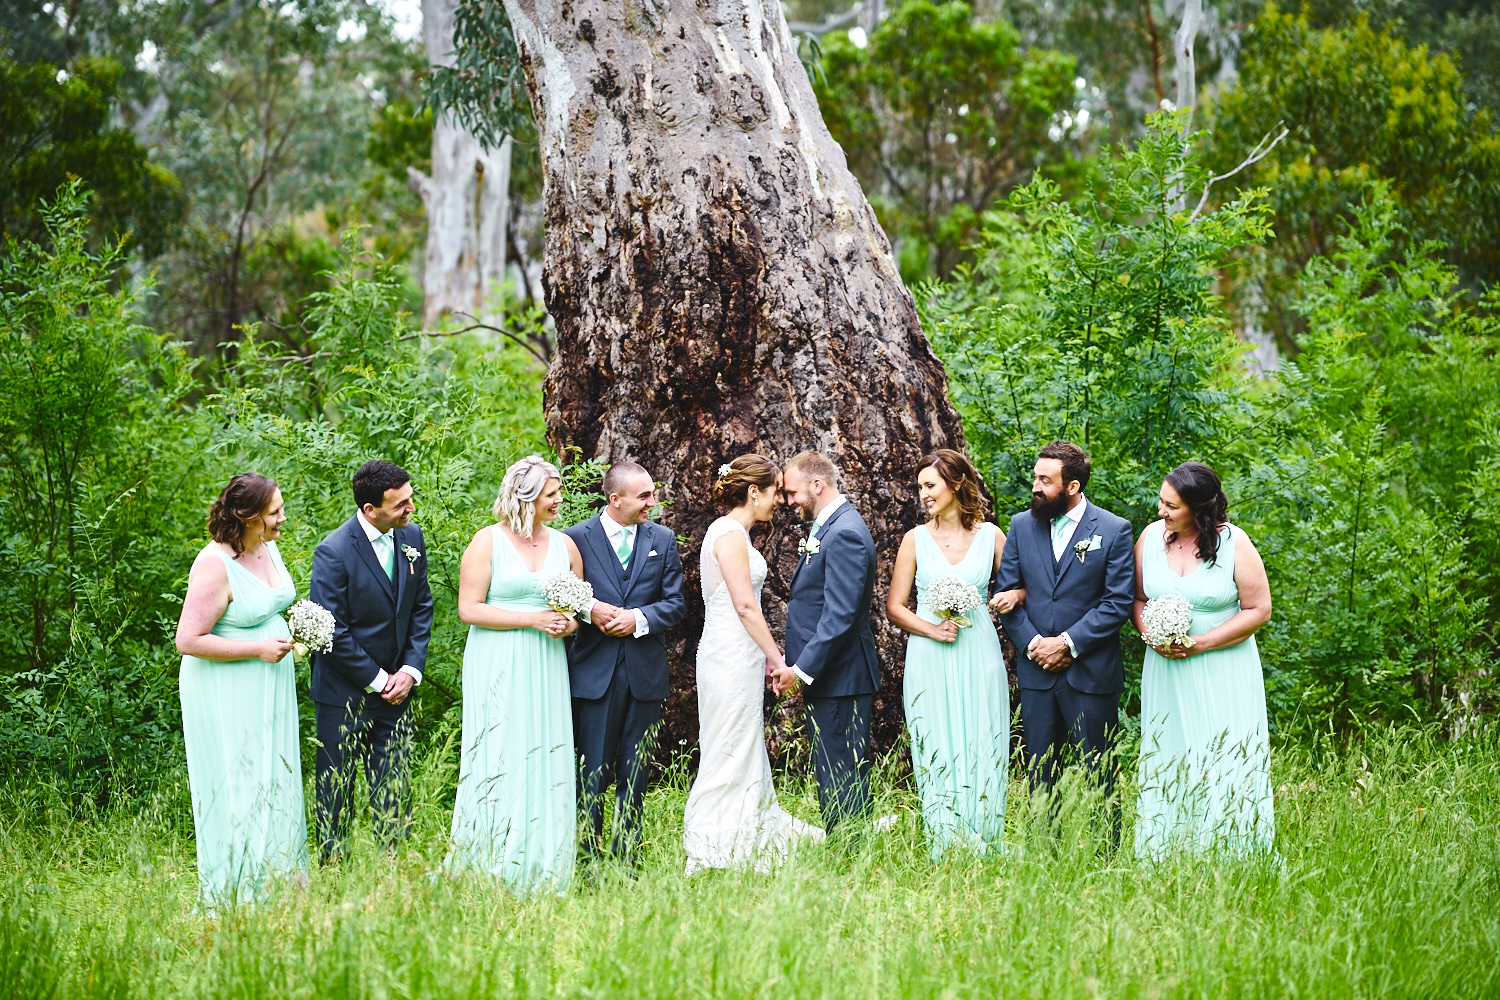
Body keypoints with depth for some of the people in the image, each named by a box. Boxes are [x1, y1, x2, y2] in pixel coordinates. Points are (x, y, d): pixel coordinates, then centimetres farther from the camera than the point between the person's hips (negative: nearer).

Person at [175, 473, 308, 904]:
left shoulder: (267, 548, 6)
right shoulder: (215, 565, -21)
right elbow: (188, 640, -22)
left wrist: (292, 630, 5)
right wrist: (258, 649, -21)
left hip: (269, 690, 9)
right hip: (227, 695, -8)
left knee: (275, 784, 12)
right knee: (237, 790, -3)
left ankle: (273, 883, 21)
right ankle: (233, 897, 6)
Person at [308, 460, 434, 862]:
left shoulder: (411, 537, 0)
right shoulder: (333, 552, -19)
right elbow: (332, 632, -16)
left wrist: (410, 670, -3)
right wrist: (378, 680, -12)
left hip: (395, 687, 5)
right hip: (346, 692, -5)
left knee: (395, 791, 8)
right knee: (336, 792, 5)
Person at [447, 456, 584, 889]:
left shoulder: (564, 545, 12)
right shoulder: (489, 541, -3)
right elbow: (468, 609, -8)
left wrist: (570, 623, -2)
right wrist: (532, 619, -14)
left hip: (546, 669, 5)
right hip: (497, 668, -5)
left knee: (546, 765, 1)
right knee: (499, 763, -7)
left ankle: (540, 875, 6)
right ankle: (488, 873, -3)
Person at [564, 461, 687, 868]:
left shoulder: (663, 539, 8)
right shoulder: (578, 538, -1)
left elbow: (675, 602, 6)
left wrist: (639, 618, -11)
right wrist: (588, 611, -17)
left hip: (645, 671, 3)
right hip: (595, 671, -3)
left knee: (635, 773, 8)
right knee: (593, 771, -1)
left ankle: (626, 858, 15)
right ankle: (589, 859, 6)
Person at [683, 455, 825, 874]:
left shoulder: (729, 532, 16)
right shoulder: (731, 534, -15)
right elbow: (745, 605, -18)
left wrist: (767, 656, 16)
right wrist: (777, 658, -14)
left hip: (736, 656, 10)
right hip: (733, 659, -10)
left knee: (746, 757, 14)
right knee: (729, 758, -5)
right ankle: (709, 855, -1)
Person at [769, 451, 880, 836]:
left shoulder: (845, 534, -17)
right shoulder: (825, 528, 16)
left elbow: (840, 615, -22)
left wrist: (802, 670, -20)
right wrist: (795, 665, 14)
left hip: (839, 676, -10)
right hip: (824, 675, 10)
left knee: (842, 780, -6)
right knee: (830, 774, 12)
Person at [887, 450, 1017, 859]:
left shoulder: (990, 535, 5)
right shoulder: (916, 539, 4)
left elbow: (1021, 587, 13)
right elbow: (895, 606, 5)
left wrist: (1013, 596, -10)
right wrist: (932, 629, -10)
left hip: (979, 655, 0)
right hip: (930, 659, 0)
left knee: (982, 752, 0)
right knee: (937, 754, -1)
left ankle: (984, 852, 6)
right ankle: (944, 853, 3)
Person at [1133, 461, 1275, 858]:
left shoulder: (1233, 543, -9)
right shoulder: (1151, 537, 2)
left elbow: (1258, 609, -7)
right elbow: (1139, 598, 13)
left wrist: (1201, 643, -14)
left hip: (1222, 672, -3)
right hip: (1166, 672, 3)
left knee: (1226, 764, -4)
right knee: (1166, 765, 4)